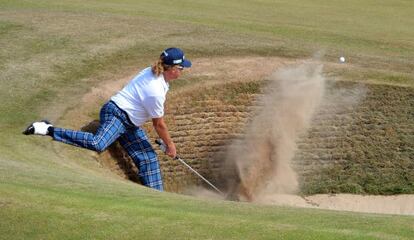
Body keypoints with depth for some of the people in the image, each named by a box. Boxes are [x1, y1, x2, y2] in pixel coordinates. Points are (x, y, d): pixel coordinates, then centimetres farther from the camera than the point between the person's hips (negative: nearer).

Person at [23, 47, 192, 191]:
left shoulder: (152, 72, 4)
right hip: (116, 114, -11)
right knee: (97, 143, -34)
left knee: (148, 157, 8)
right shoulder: (155, 92, -24)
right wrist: (170, 145, 2)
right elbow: (159, 125, -12)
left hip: (129, 124, 11)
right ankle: (49, 130, -28)